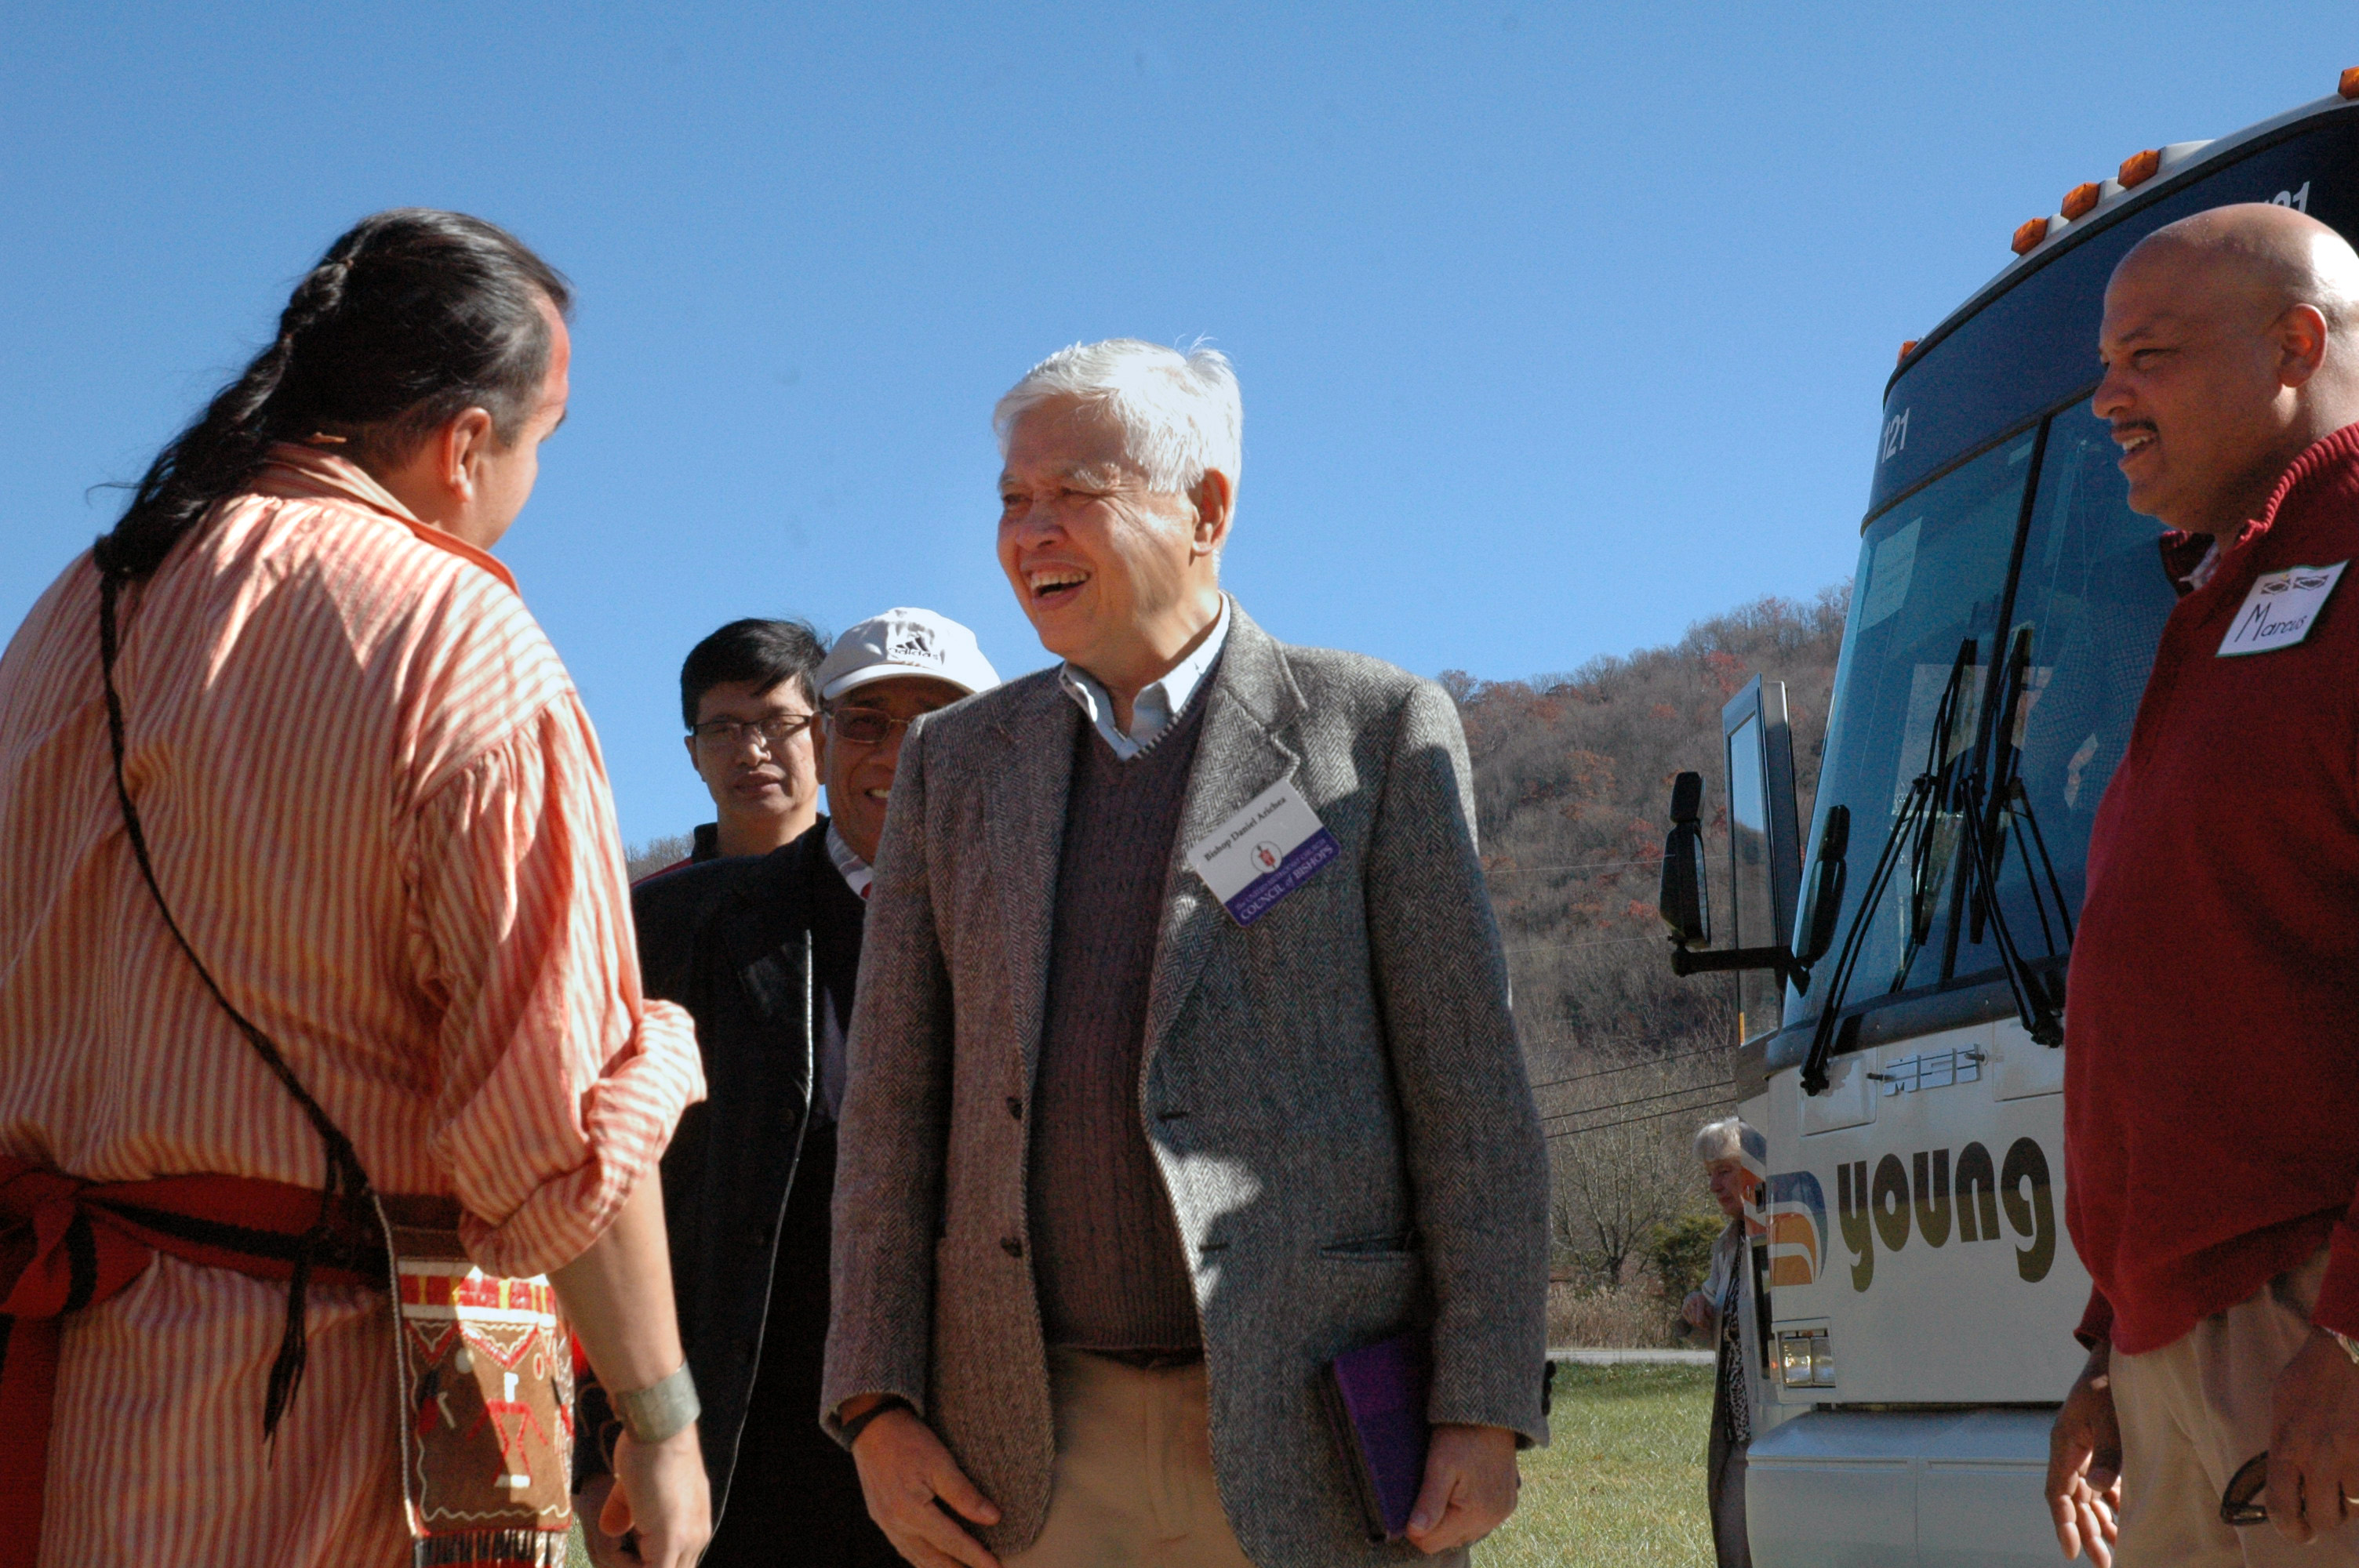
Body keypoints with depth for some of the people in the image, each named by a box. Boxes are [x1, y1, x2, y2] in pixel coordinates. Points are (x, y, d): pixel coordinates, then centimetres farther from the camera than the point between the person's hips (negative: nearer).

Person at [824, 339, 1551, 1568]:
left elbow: (1468, 1090, -1)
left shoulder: (1377, 730, 2)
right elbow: (893, 1103, 11)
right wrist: (874, 1403, 1)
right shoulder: (953, 762, 12)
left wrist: (1486, 1413, -7)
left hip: (1310, 1432, -3)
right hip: (1036, 1454, 3)